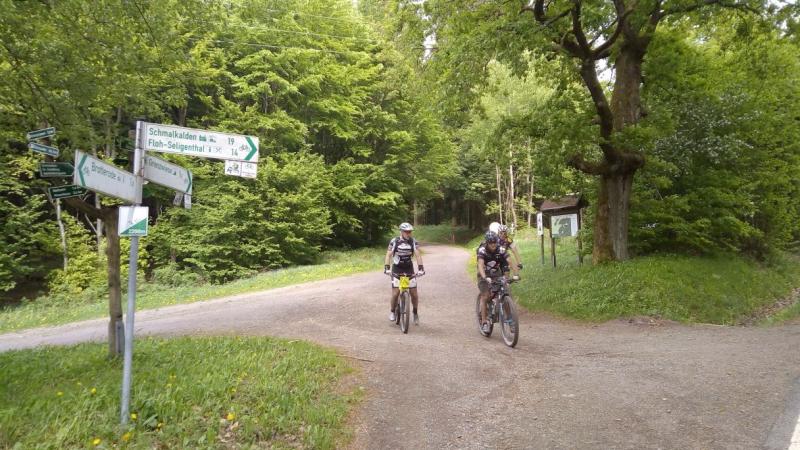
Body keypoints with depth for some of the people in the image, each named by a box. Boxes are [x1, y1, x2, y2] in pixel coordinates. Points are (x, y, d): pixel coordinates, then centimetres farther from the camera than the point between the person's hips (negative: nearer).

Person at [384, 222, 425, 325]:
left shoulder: (413, 241, -6)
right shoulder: (394, 241, -11)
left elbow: (418, 255, -12)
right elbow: (388, 255, -15)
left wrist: (421, 267, -25)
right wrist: (386, 267, -29)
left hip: (409, 269, 2)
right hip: (397, 270, -2)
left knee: (414, 293, -3)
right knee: (395, 293, -9)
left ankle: (415, 313, 18)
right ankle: (392, 312, 15)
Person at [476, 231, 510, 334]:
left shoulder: (501, 250, -17)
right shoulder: (482, 250, -24)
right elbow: (480, 265, -36)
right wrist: (485, 278, -52)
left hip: (497, 274, 2)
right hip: (484, 275, -2)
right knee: (485, 296, -11)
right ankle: (484, 322, -3)